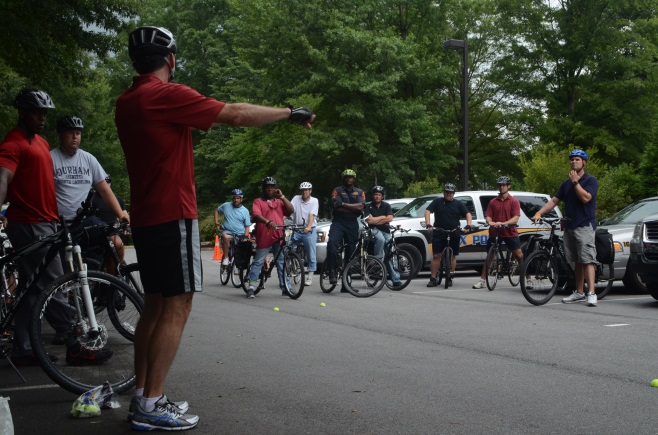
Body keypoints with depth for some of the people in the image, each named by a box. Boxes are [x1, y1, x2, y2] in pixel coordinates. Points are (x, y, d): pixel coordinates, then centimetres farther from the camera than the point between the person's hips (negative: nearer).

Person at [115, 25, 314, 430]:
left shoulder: (127, 102, 11)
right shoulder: (167, 94, -15)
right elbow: (237, 115, -17)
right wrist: (291, 113, -7)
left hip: (145, 217, 9)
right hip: (173, 215, -9)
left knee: (156, 305, 13)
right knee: (177, 307, -5)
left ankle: (142, 396, 16)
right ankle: (151, 406, -5)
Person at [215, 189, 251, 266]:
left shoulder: (245, 211, 5)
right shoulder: (226, 205, 6)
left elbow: (247, 226, 6)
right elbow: (217, 211, 24)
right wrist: (216, 222, 12)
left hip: (240, 234, 2)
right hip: (227, 231, -2)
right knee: (226, 237, -37)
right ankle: (225, 257, -24)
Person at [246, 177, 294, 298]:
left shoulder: (279, 201, 20)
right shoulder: (258, 202, 7)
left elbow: (291, 210, 5)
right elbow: (256, 215, -11)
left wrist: (282, 196, 0)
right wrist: (267, 222, -30)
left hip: (278, 237, 3)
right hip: (264, 237, -3)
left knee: (282, 262, 3)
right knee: (258, 262, -1)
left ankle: (284, 287, 6)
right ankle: (251, 287, 0)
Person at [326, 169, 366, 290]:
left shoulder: (359, 192, 13)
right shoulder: (338, 190, 6)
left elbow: (360, 206, -6)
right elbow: (337, 207, -9)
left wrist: (344, 205, -10)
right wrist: (353, 208, -7)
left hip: (352, 224, 3)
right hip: (338, 222, -3)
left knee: (350, 251, 4)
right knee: (332, 242, -32)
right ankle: (332, 272, -25)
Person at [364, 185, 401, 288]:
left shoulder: (386, 206, 11)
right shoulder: (369, 207, 6)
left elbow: (389, 218, -4)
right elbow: (369, 220, -9)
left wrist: (375, 220, -5)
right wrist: (382, 217, -3)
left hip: (386, 231, 2)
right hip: (374, 230, -2)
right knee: (381, 239, -39)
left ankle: (395, 279, -13)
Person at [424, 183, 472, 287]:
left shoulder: (458, 204, 10)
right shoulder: (437, 202, 6)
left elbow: (468, 214, 4)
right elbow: (427, 211, -3)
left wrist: (468, 225, -14)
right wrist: (428, 224, -17)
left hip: (454, 235, 2)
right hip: (438, 234, -1)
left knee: (452, 256, 5)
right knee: (436, 256, -3)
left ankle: (449, 278, 14)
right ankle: (433, 279, -1)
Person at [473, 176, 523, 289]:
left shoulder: (514, 201, 1)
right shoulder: (493, 202, 9)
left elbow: (516, 217, -9)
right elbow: (488, 215, 3)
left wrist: (503, 223, -25)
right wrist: (490, 222, -21)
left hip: (510, 233, -2)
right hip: (495, 232, 3)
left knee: (519, 255, -4)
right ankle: (482, 280, 9)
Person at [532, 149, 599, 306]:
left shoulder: (591, 180, -2)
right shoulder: (567, 183, 17)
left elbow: (585, 197, -19)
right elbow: (554, 200, 14)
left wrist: (575, 182, -12)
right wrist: (539, 213, 2)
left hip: (585, 226, -7)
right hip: (569, 226, 7)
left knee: (587, 260, -14)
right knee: (578, 261, 10)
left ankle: (591, 294, -19)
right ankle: (579, 293, 14)